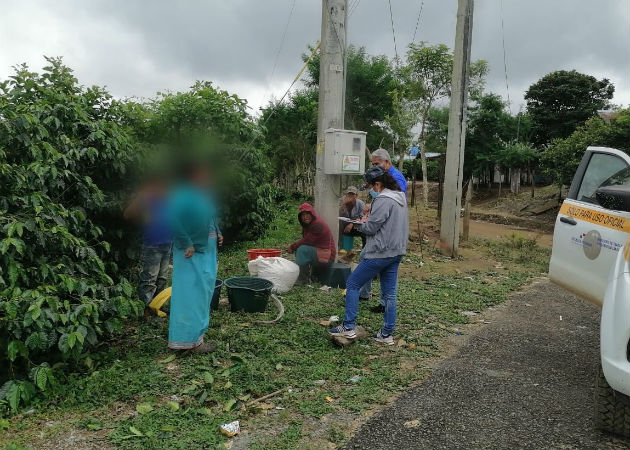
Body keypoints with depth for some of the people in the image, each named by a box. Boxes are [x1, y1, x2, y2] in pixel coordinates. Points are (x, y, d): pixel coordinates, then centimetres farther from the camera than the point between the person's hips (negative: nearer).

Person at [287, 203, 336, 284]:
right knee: (297, 250, 10)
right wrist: (293, 247, -10)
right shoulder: (307, 225, 9)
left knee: (302, 249, -23)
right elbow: (304, 241, 9)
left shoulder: (317, 224, -20)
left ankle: (303, 280, -13)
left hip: (327, 256, -10)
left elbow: (306, 241, -21)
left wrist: (292, 247, -8)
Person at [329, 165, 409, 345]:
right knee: (390, 294, 12)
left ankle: (348, 327, 5)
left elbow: (370, 228, -17)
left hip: (380, 253, -9)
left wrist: (359, 224, 4)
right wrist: (368, 220, 10)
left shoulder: (383, 200, -18)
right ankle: (387, 334, 19)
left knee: (352, 284, 3)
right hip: (396, 252, 9)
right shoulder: (400, 197, 12)